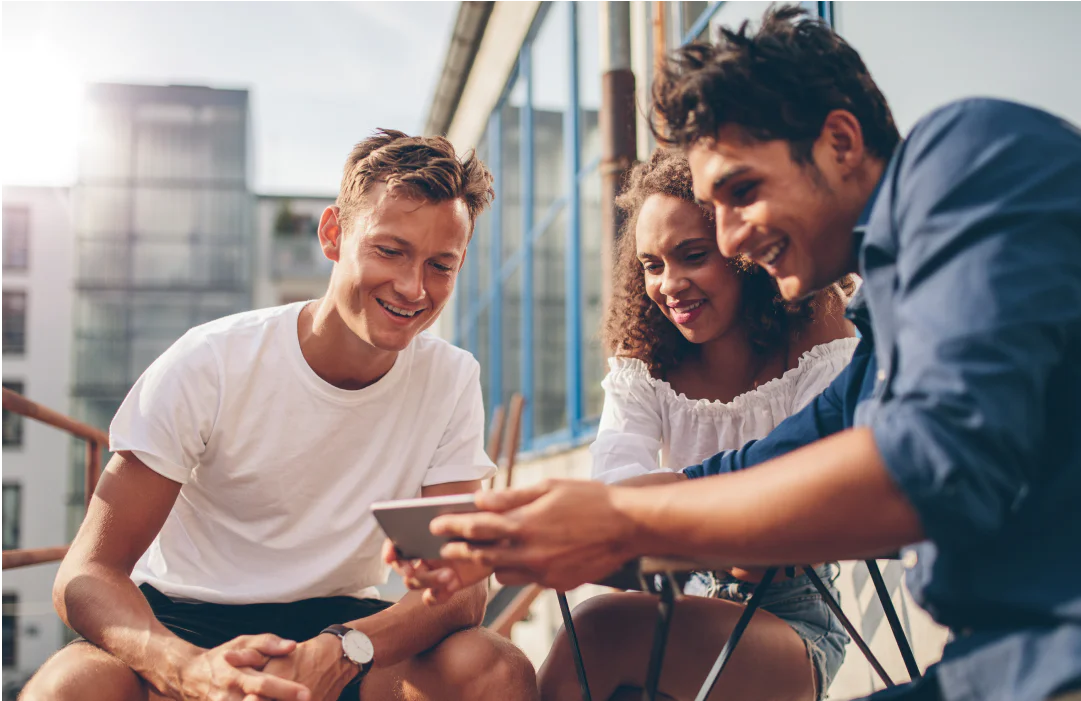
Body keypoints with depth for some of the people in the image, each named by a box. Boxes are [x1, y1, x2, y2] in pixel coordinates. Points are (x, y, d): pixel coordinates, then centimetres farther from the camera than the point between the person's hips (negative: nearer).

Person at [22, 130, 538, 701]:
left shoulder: (452, 381, -7)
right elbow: (86, 573, -16)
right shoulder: (212, 363, -14)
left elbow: (462, 584, -12)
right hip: (186, 622, -2)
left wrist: (341, 651, -33)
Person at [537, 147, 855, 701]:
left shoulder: (818, 344, -7)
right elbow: (614, 479, -15)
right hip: (684, 610, 3)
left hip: (793, 625, -3)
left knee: (601, 629, -30)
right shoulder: (640, 365, 3)